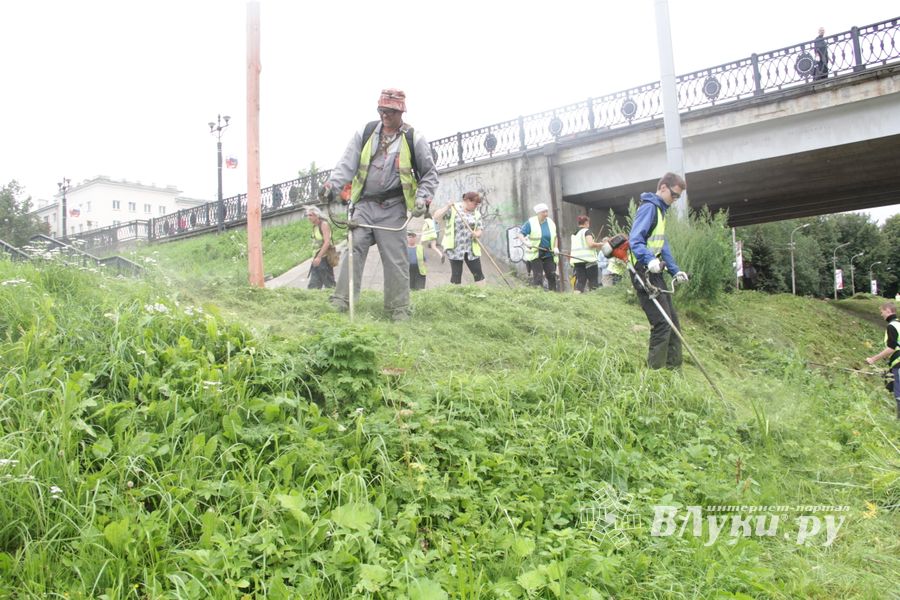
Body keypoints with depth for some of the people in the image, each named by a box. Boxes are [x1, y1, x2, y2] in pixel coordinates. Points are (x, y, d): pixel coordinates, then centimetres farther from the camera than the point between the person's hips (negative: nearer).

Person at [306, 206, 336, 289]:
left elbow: (327, 242, -18)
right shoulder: (315, 227, 18)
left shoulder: (324, 224, -7)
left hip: (324, 257, -8)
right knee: (313, 285, 1)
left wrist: (319, 257, -25)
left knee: (329, 283, -6)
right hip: (318, 257, 8)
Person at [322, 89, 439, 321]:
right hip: (364, 204, 2)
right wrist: (333, 183, -12)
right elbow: (347, 163, 4)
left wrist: (423, 198, -6)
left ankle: (399, 310, 6)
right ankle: (340, 302, -5)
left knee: (395, 258, -2)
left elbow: (429, 173, 9)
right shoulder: (365, 133, 8)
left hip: (393, 208, -2)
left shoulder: (414, 139, 3)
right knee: (354, 249, -6)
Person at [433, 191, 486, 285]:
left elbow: (479, 230, 11)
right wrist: (447, 207, -22)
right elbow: (436, 217, -9)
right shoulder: (452, 209, -2)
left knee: (478, 274, 1)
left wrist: (477, 234, -13)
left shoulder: (476, 214, 10)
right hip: (455, 249, -4)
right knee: (456, 275, -2)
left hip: (472, 249, 4)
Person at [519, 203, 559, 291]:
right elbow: (521, 234, -9)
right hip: (535, 254, -4)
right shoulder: (531, 222, -6)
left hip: (548, 254, 4)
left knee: (552, 274, 1)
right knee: (538, 276, -6)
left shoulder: (551, 222, 8)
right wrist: (525, 242, -29)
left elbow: (555, 237, 17)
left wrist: (556, 248, 1)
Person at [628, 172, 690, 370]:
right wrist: (649, 260, -39)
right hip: (644, 274, -10)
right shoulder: (649, 207, -11)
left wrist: (675, 271, 15)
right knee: (662, 323, -13)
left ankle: (674, 368, 20)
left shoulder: (660, 210, 20)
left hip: (654, 274, 10)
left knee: (672, 322, 12)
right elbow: (635, 240, -23)